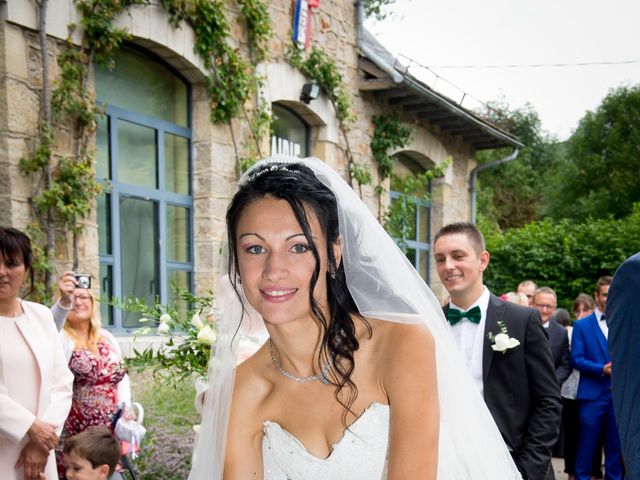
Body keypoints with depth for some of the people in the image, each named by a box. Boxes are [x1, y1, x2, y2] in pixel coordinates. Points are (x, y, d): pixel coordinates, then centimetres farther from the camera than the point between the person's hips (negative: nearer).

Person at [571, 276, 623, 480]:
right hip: (592, 395, -2)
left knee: (615, 446, 11)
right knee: (586, 445, 3)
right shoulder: (582, 325, 2)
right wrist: (602, 369, -18)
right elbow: (576, 359, -5)